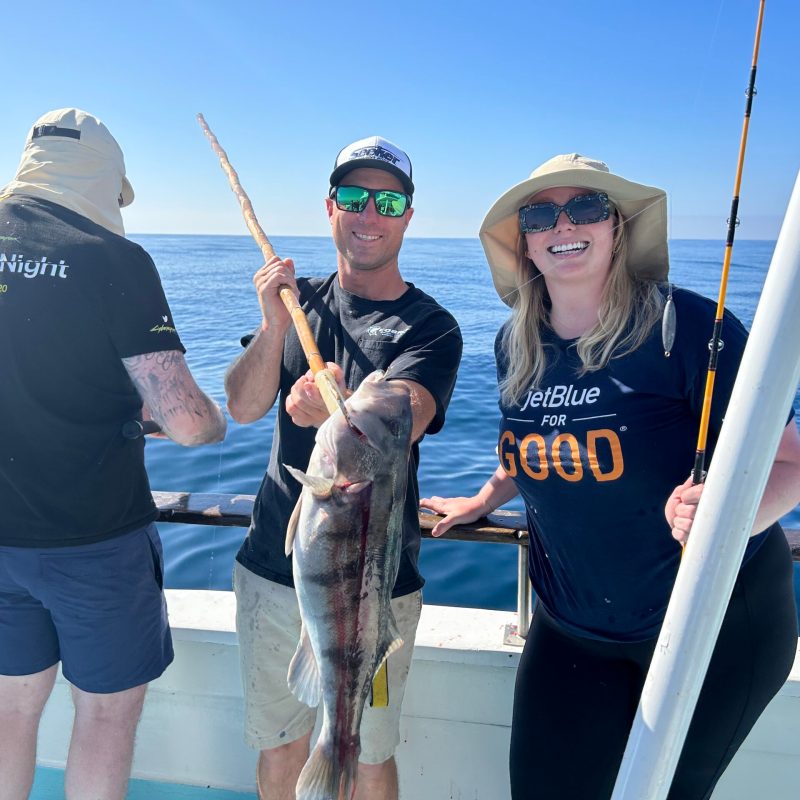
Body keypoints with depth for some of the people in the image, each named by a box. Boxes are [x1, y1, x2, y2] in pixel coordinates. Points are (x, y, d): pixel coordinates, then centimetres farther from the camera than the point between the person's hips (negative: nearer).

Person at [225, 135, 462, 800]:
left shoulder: (430, 327, -7)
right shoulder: (301, 298, 5)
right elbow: (242, 407, -4)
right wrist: (274, 326, -21)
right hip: (273, 566, 3)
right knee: (277, 747, 18)